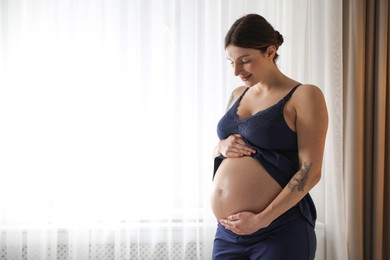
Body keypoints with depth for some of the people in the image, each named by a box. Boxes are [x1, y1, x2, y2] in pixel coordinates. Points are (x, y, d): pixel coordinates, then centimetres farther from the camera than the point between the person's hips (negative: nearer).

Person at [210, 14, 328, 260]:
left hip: (280, 230, -6)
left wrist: (261, 220, -18)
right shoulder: (238, 95, 12)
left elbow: (311, 171, -12)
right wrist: (222, 147, -2)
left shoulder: (304, 96, -7)